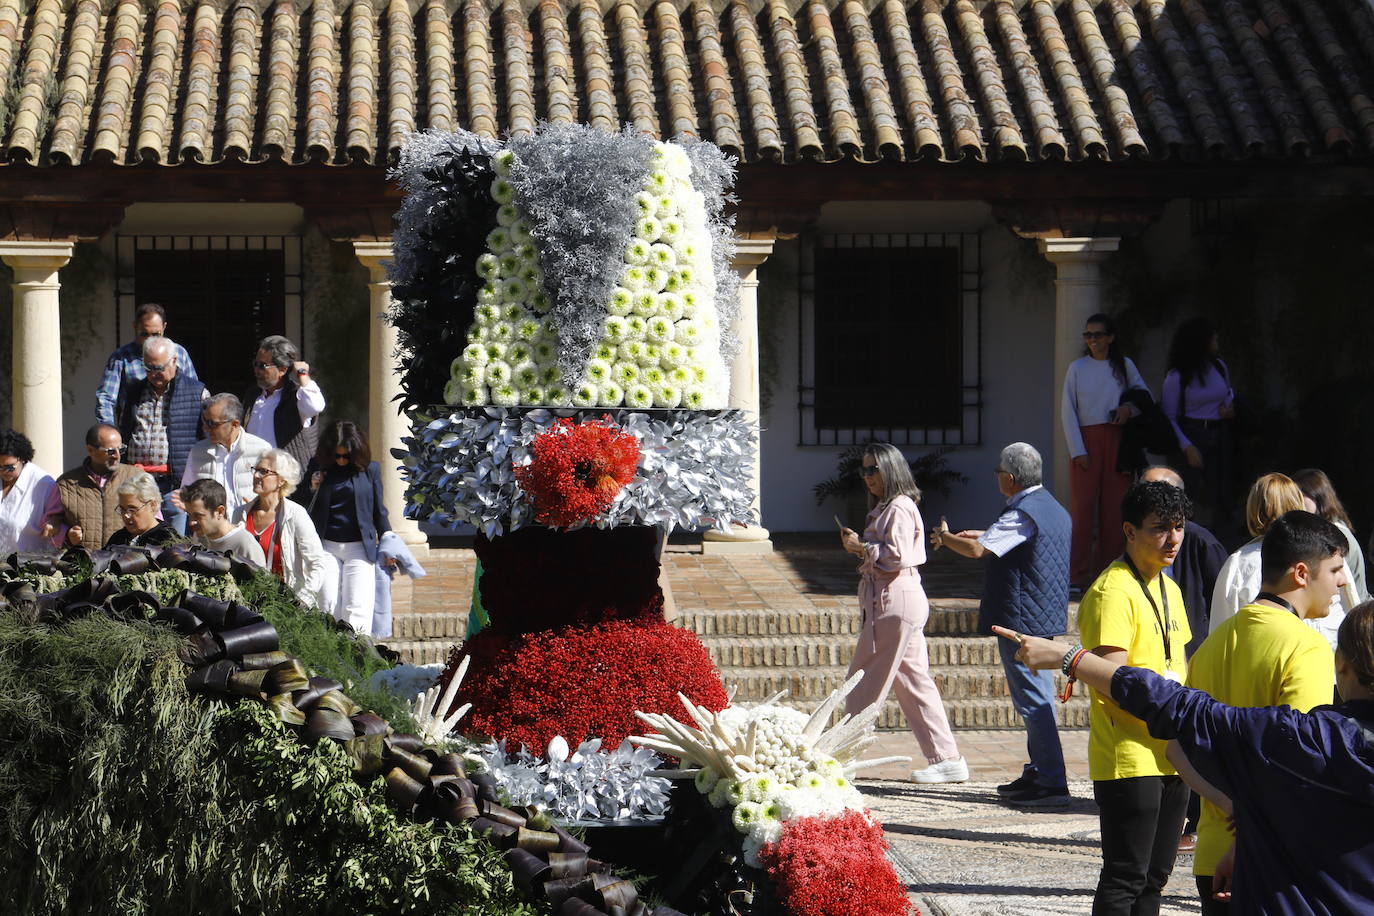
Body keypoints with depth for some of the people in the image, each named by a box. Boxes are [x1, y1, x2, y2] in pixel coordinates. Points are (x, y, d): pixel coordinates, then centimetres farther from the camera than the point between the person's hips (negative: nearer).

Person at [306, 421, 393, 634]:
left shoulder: (370, 469, 3)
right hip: (327, 546, 1)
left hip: (359, 547, -1)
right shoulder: (319, 467, 7)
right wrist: (313, 489, -4)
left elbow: (378, 510, 12)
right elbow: (309, 511, 14)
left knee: (357, 609, -8)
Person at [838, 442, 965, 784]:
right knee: (914, 682, 9)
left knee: (866, 683, -4)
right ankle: (946, 759, 9)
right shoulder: (883, 508, 19)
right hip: (886, 599, 11)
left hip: (895, 601, -11)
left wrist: (861, 547, -11)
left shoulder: (899, 508, -12)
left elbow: (896, 556, -20)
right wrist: (858, 546, 6)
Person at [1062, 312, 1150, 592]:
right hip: (1086, 439, -1)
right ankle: (1077, 576, -7)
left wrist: (1131, 407, -5)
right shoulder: (1077, 368, 4)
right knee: (1083, 506, -8)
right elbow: (1068, 411, 3)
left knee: (1113, 507, -1)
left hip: (1116, 440, 2)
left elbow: (1145, 393, 18)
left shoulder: (1124, 366, 8)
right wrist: (1078, 450, -6)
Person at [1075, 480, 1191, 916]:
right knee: (1125, 879, -7)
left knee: (1154, 876, 13)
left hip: (1170, 758, 9)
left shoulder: (1168, 589, 15)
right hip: (1130, 760, -9)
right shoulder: (1113, 592, -15)